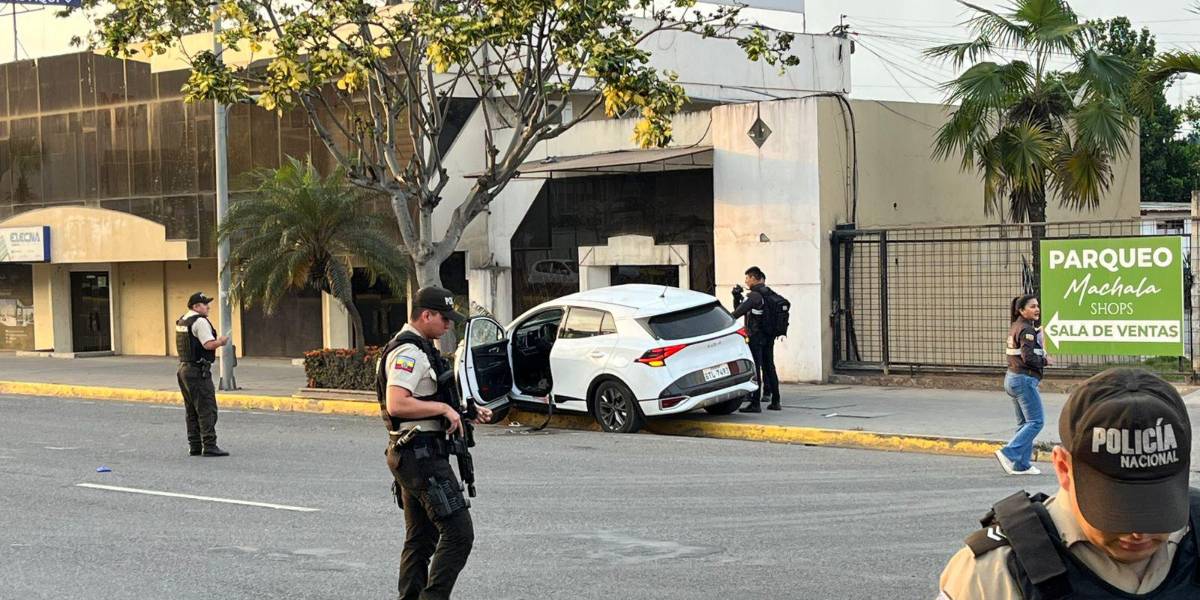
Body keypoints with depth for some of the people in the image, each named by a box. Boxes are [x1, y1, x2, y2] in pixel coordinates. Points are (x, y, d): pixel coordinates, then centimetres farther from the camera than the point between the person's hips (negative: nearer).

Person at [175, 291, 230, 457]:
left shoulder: (182, 321, 15)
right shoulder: (200, 321, -14)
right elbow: (208, 344, -21)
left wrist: (215, 341, 18)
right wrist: (221, 341, -4)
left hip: (183, 367, 10)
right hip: (198, 371, -10)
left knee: (191, 411, 12)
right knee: (207, 409, -9)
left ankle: (194, 446, 14)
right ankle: (209, 446, -12)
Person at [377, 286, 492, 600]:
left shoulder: (420, 349, 18)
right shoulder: (409, 352, -16)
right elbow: (397, 405, -27)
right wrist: (444, 407, -19)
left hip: (413, 456, 11)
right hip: (421, 455, -11)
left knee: (421, 538, 13)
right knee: (458, 532, -10)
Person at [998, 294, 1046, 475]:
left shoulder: (1015, 327, 14)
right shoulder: (1027, 330, -15)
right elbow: (1029, 358, -23)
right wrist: (1044, 361, -5)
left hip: (1012, 378, 10)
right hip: (1024, 380, -10)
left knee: (1024, 423, 13)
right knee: (1036, 421, -7)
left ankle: (1021, 464, 13)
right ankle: (1009, 454, -13)